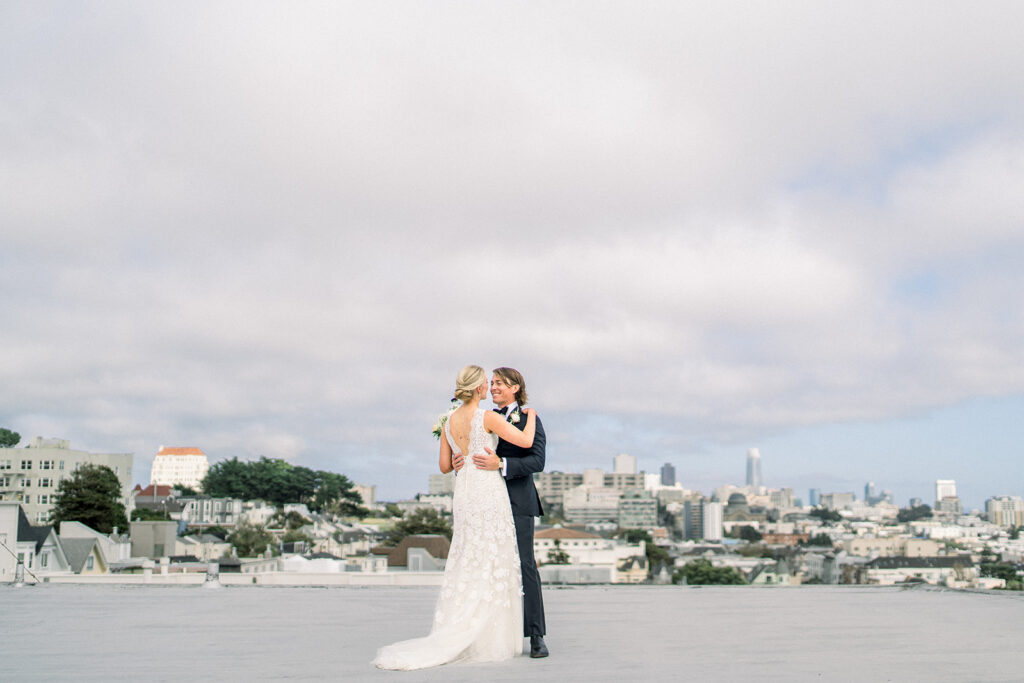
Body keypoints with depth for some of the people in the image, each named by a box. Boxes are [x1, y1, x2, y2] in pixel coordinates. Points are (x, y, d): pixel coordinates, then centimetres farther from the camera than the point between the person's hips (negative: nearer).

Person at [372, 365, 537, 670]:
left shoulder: (450, 422, 7)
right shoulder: (487, 417, -13)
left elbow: (444, 465, 11)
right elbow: (526, 441, -14)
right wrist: (531, 415, 5)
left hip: (464, 493, 6)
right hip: (489, 492, -6)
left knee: (466, 567, 11)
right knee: (490, 567, 0)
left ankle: (455, 641, 9)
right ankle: (487, 642, 1)